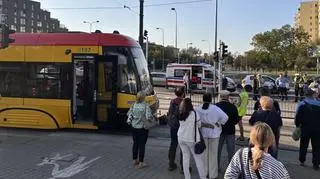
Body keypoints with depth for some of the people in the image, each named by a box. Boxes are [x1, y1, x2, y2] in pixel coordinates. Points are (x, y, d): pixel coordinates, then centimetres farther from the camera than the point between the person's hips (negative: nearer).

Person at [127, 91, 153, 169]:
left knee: (135, 144, 17)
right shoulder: (146, 106, -16)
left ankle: (135, 160, 30)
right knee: (142, 145, 3)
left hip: (134, 127, 5)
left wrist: (130, 121, 16)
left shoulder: (133, 105, -3)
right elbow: (148, 117, -24)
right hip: (142, 128, -5)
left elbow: (129, 114, -1)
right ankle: (141, 163, 7)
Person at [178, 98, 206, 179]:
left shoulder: (180, 114, 0)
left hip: (181, 138, 5)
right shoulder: (194, 113, -14)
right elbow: (199, 125, -3)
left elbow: (181, 124, 9)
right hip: (191, 139, -5)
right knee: (198, 158, 6)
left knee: (185, 157, 13)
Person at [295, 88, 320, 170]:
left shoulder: (301, 104, -9)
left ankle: (302, 160, 25)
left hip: (305, 128, 1)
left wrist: (297, 125, 7)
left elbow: (297, 117, -8)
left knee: (303, 145, 16)